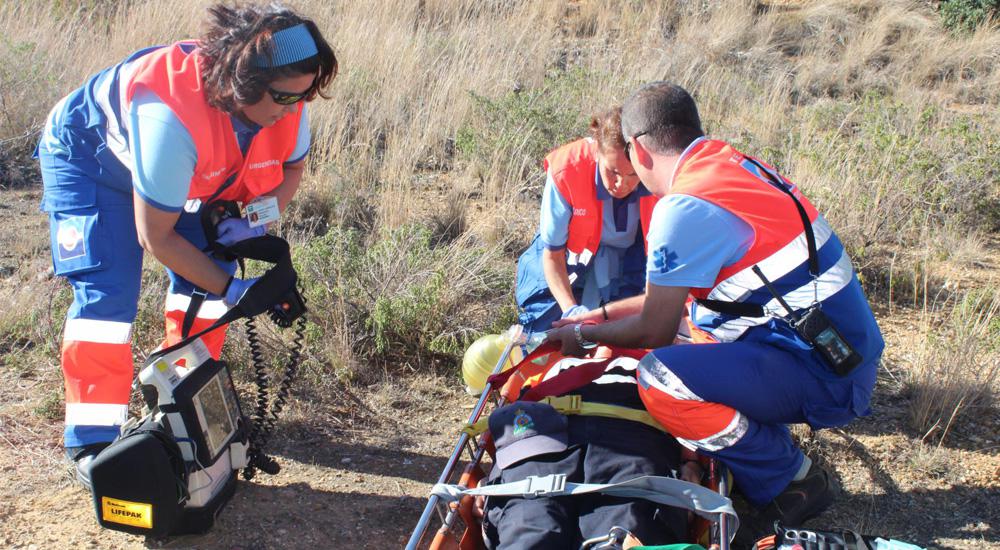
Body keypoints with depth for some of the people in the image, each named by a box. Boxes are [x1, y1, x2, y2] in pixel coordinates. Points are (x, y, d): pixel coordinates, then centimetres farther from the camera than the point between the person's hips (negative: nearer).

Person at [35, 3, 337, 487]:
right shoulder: (171, 117, -44)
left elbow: (291, 168, -3)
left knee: (208, 269, -4)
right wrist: (230, 289, -29)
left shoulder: (285, 102, -25)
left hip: (191, 174, 7)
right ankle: (92, 445, -9)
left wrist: (258, 218, -22)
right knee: (107, 291, -16)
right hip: (89, 157, -6)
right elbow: (156, 236, -33)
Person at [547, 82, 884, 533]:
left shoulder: (684, 208, -20)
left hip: (826, 377, -10)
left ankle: (792, 482, -3)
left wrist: (583, 335, 7)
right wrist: (602, 315, 25)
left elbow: (654, 330, -11)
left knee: (660, 377, -25)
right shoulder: (730, 161, 9)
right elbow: (677, 291, 20)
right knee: (693, 307, 24)